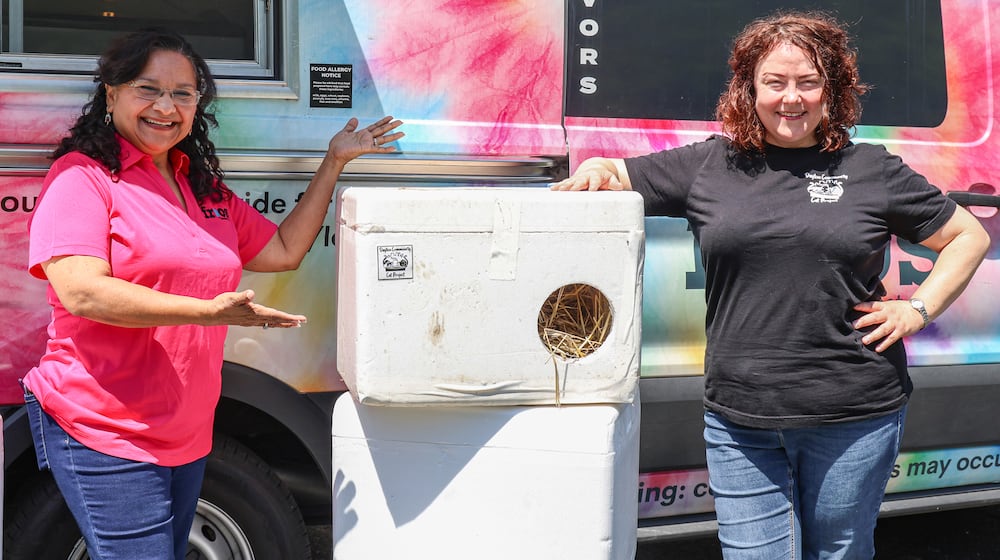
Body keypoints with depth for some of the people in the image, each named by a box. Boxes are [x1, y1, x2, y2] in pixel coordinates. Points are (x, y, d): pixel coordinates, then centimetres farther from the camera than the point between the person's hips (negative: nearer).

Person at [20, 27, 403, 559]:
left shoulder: (206, 190, 17)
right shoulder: (81, 176, -8)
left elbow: (283, 250, 21)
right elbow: (81, 292, -21)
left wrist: (334, 162, 18)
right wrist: (206, 310, -29)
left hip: (188, 437, 8)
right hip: (104, 435, -7)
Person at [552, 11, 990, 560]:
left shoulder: (871, 170, 4)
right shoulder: (707, 165, 7)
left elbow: (969, 237, 13)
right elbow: (615, 178, 13)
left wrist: (917, 309, 1)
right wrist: (594, 173, -11)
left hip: (855, 420, 0)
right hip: (739, 423, 1)